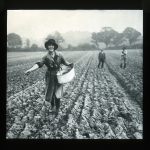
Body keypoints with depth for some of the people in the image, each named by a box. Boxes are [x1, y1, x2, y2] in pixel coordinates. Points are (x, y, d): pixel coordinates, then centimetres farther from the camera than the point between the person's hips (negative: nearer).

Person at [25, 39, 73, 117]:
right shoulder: (46, 57, -7)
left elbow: (64, 62, 12)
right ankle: (53, 106, 33)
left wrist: (69, 64, -8)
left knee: (57, 94, -1)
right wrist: (30, 70, -33)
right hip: (50, 77, 0)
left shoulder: (59, 55, -2)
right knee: (51, 92, 8)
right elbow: (39, 64, -19)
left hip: (58, 76, 0)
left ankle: (57, 109, 16)